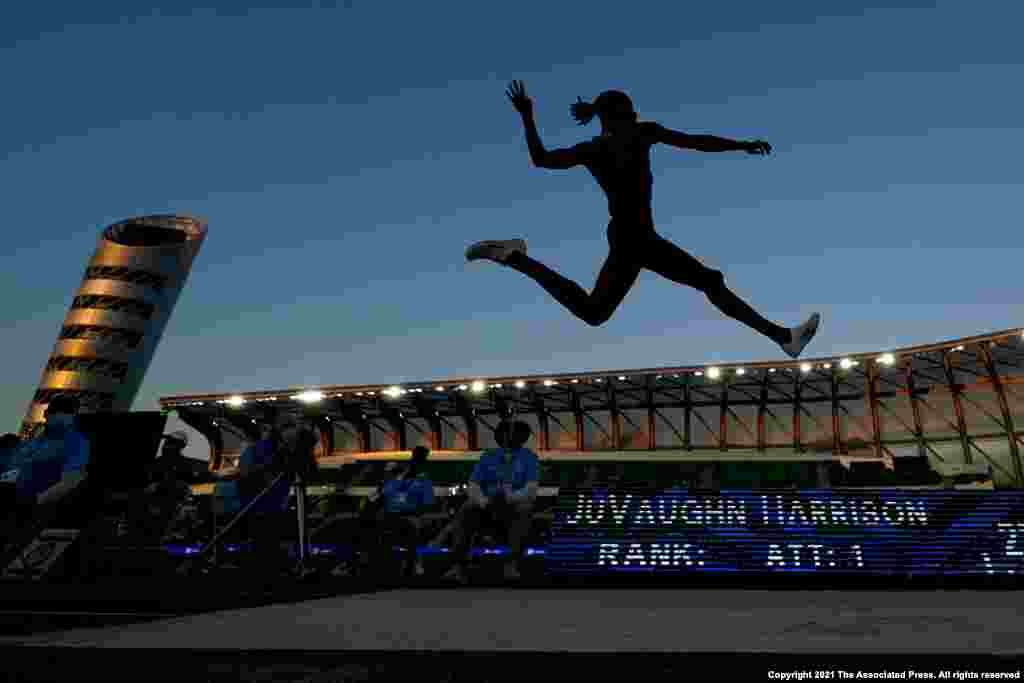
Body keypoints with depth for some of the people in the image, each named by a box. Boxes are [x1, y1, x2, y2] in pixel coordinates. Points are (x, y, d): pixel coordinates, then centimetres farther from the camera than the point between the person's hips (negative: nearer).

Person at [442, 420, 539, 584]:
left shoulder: (528, 457, 2)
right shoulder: (488, 457, 9)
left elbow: (531, 491, -9)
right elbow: (473, 487, 0)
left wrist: (509, 498, -29)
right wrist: (484, 502, -23)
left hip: (515, 504, -2)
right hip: (488, 504, 2)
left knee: (524, 508, -36)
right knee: (466, 511, -27)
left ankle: (512, 564, -42)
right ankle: (458, 566, -35)